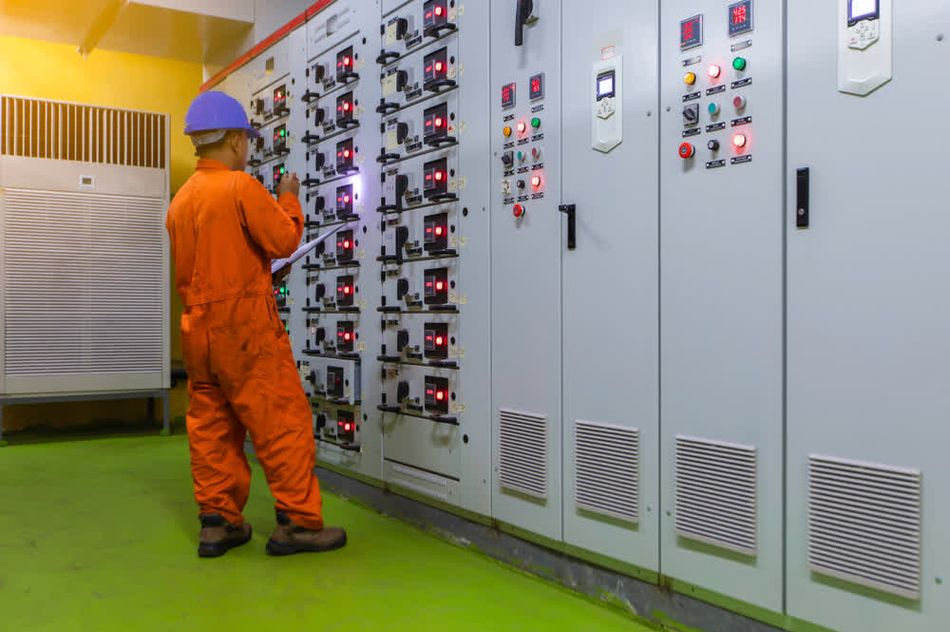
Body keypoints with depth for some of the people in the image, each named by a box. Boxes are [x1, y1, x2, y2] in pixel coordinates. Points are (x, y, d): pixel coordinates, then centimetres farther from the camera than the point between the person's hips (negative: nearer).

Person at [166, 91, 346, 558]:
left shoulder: (181, 199, 13)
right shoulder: (241, 186, -10)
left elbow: (185, 270, 18)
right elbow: (285, 240, -12)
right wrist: (289, 199, 4)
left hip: (198, 327, 8)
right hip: (244, 325, -8)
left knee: (211, 428, 10)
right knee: (282, 422, -2)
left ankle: (218, 522, 15)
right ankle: (298, 522, 1)